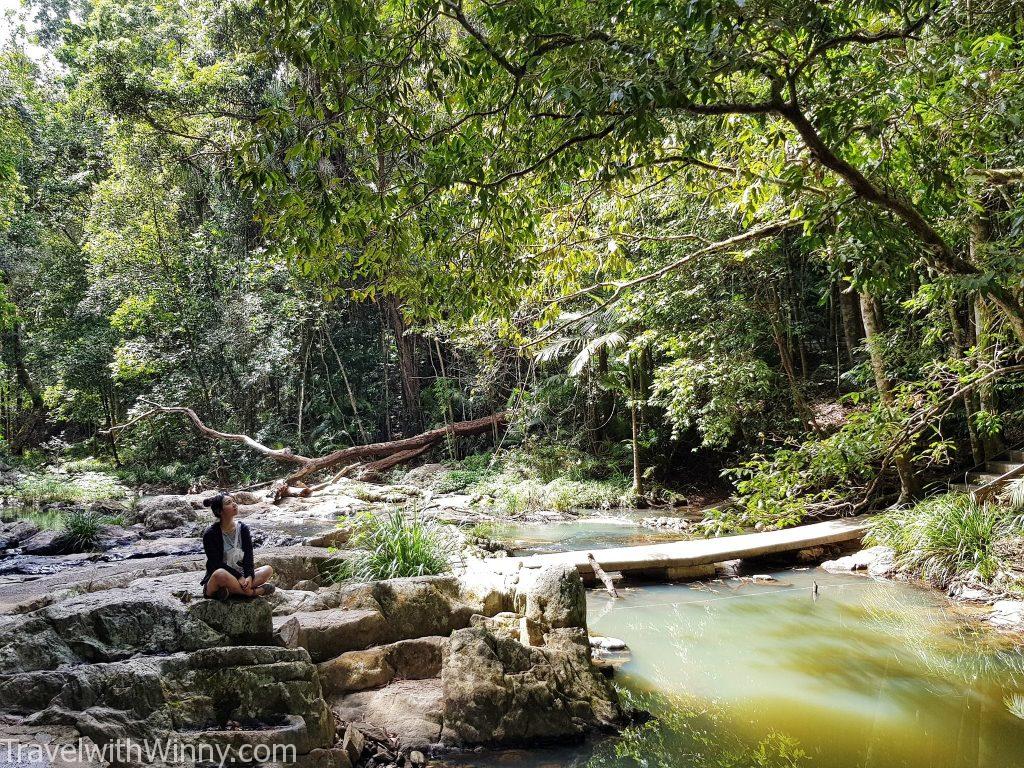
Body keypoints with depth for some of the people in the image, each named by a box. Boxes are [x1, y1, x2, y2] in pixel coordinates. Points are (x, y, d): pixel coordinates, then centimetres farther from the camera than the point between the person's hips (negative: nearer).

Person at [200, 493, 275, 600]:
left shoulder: (243, 529, 5)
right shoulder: (210, 534, -10)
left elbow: (248, 556, -2)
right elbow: (216, 563, -15)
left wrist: (249, 576, -21)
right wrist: (239, 577, -25)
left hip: (240, 576, 6)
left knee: (268, 570, -14)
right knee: (220, 574, -39)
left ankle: (231, 591, -30)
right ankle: (253, 592, -25)